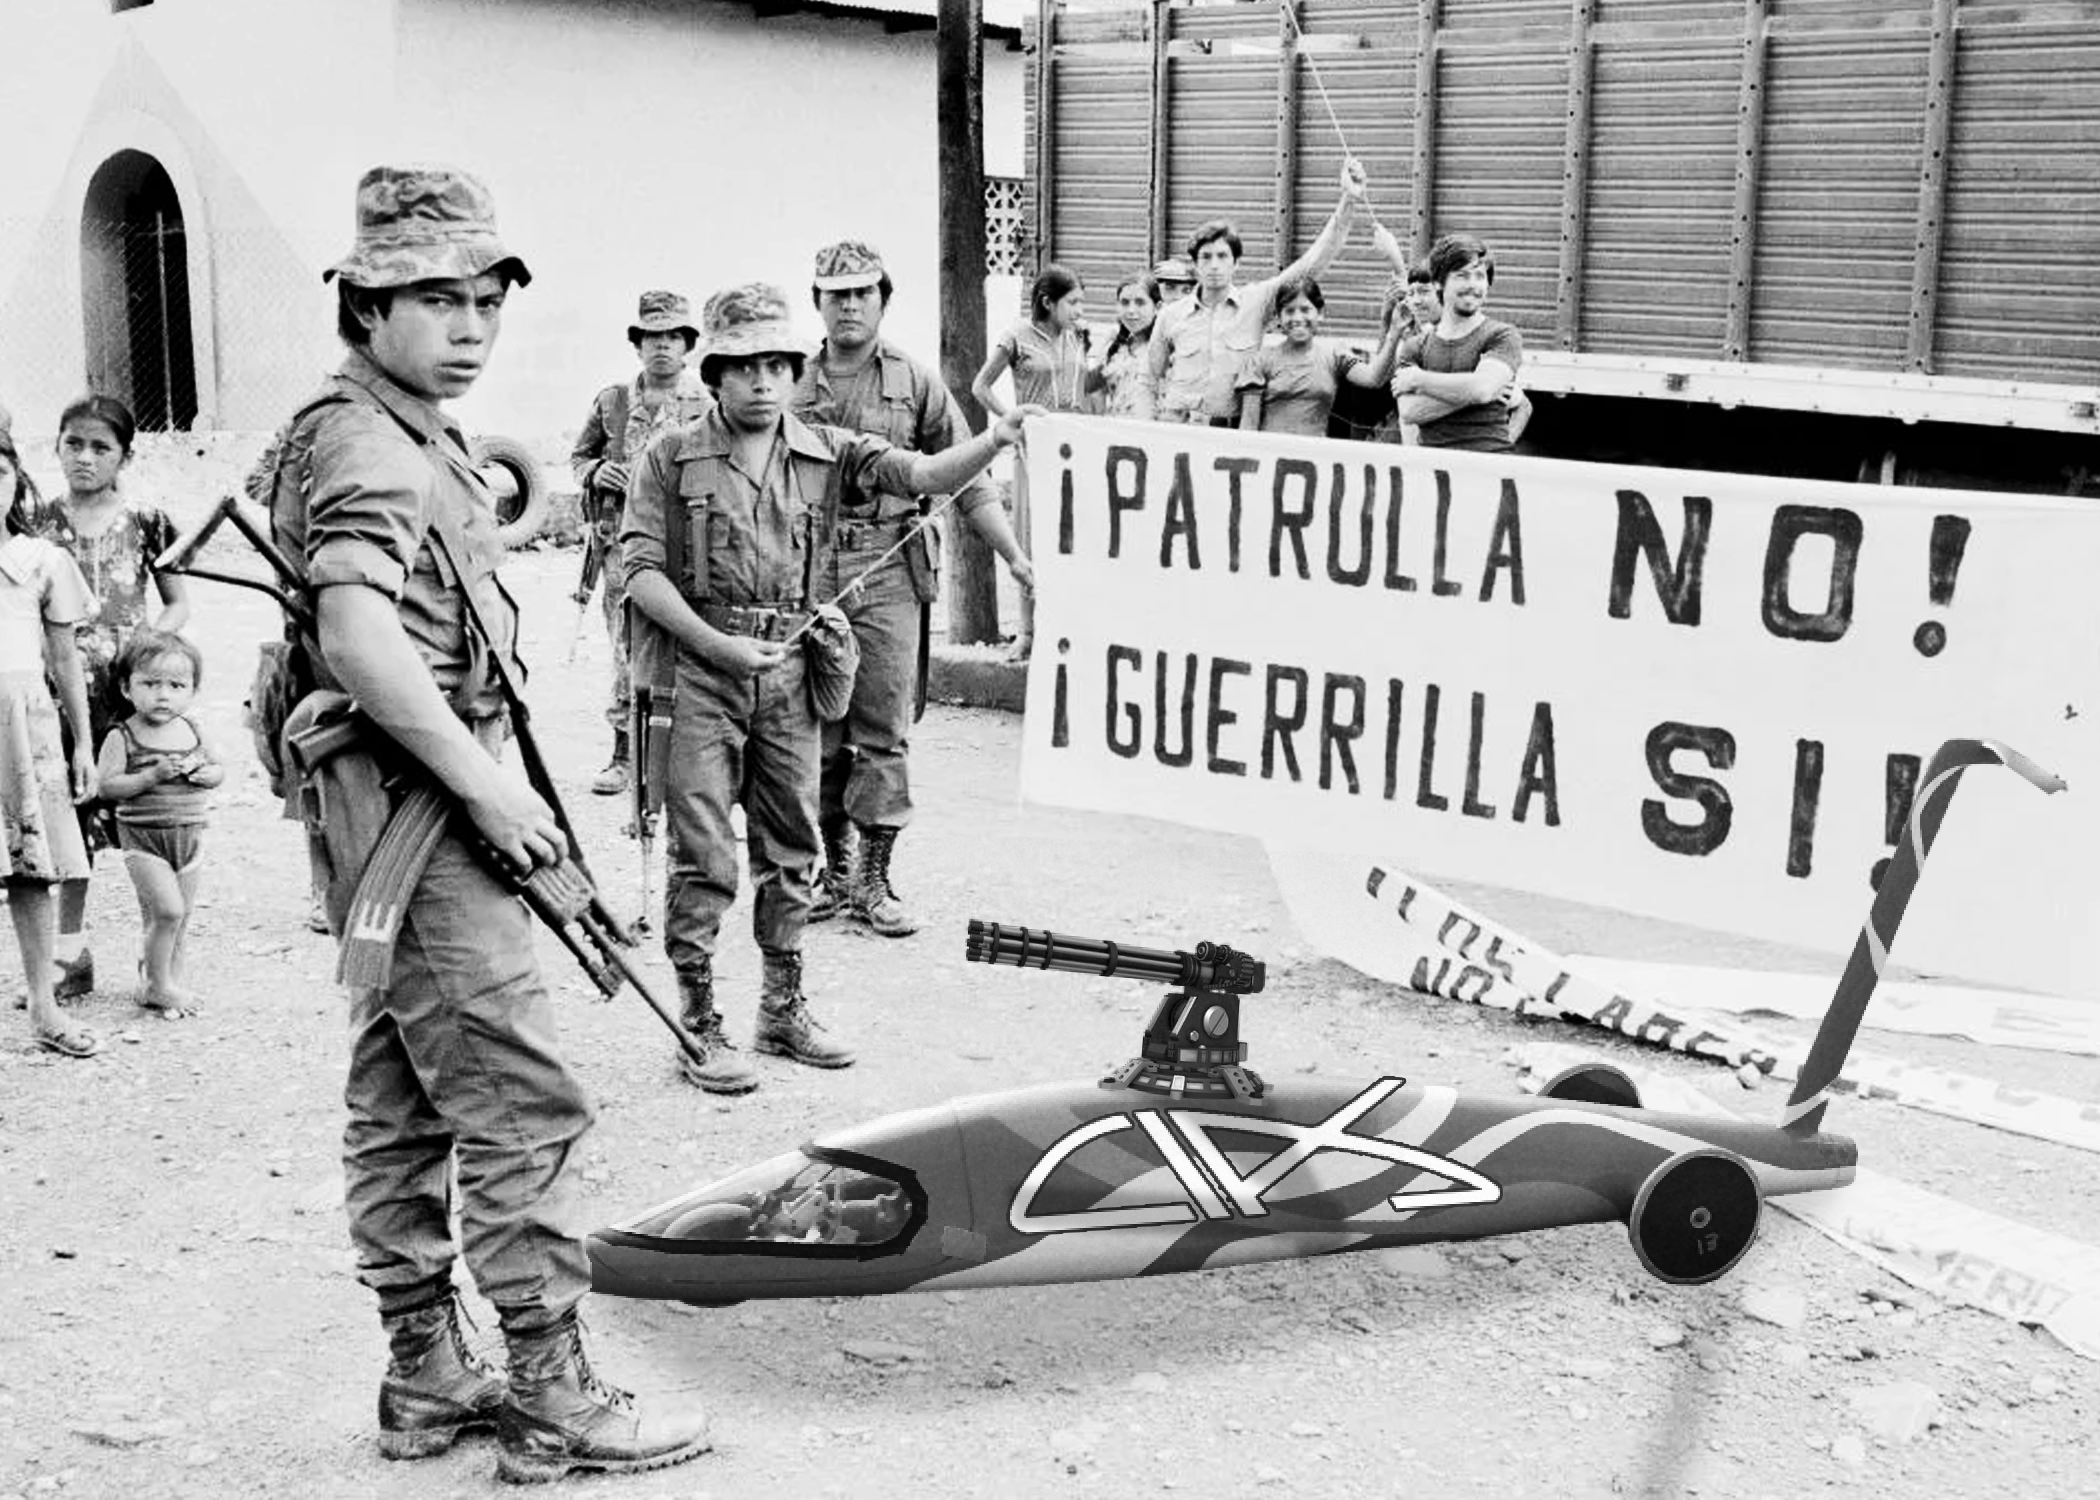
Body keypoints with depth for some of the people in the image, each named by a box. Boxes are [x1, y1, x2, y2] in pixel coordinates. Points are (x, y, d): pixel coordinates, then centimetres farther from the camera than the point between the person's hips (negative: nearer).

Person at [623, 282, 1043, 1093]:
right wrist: (718, 644, -14)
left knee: (790, 850, 12)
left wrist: (995, 441, -24)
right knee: (704, 857, -2)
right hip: (700, 670, -3)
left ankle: (784, 1011, 26)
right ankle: (700, 1027, 8)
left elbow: (923, 475, -5)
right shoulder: (674, 457, -1)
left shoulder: (828, 452, 7)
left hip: (791, 672, 4)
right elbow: (640, 568, -4)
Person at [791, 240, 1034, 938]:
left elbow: (967, 481, 5)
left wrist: (1016, 557, -3)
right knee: (817, 734, 7)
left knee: (883, 734, -2)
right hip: (808, 572, 2)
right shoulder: (792, 385, 10)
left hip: (889, 573, -2)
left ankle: (874, 881, 6)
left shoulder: (916, 384, 5)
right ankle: (835, 871, 19)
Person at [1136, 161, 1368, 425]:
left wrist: (1348, 202, -8)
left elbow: (1313, 262, 0)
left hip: (1236, 432, 1)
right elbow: (1149, 385, 16)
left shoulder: (1256, 302, 5)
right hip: (1176, 430, 0)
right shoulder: (1171, 315, 8)